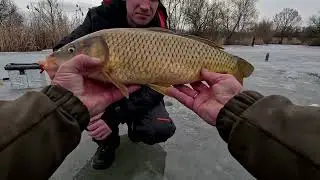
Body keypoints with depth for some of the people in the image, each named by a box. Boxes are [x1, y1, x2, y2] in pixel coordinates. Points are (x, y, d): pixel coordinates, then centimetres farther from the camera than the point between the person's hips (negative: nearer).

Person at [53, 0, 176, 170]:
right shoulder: (100, 17, -16)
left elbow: (155, 87, -23)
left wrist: (114, 116, -34)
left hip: (138, 97, -1)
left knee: (161, 129, -27)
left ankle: (133, 126, 11)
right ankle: (107, 143, 1)